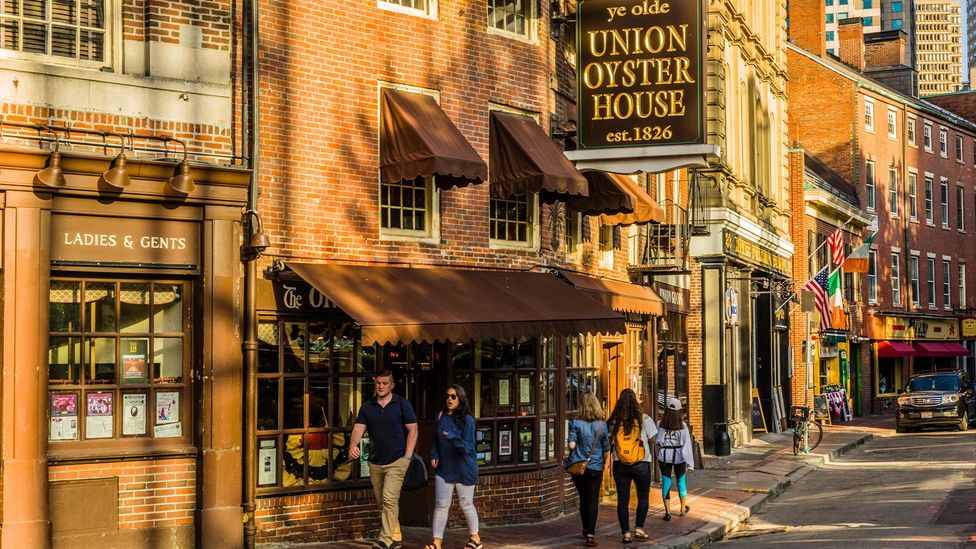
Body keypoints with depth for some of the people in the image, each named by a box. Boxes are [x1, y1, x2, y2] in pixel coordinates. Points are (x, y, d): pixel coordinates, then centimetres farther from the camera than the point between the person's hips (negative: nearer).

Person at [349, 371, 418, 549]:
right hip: (375, 462, 5)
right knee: (381, 502, 12)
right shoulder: (367, 407, 7)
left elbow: (412, 430, -2)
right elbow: (358, 428, -2)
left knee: (390, 499, -17)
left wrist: (407, 457, -10)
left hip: (396, 461, -5)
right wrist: (353, 446, -24)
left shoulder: (402, 404, -2)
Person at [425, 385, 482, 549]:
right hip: (444, 468, 4)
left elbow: (468, 447, -16)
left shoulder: (467, 419, -11)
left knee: (466, 504, 7)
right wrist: (434, 455, 2)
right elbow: (436, 440, 17)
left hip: (463, 469, -4)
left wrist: (454, 439, -32)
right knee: (441, 504, 0)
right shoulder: (441, 416, 4)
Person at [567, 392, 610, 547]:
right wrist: (603, 464, 17)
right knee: (593, 501, 2)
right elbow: (606, 449, 1)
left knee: (583, 499, 18)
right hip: (595, 467, -1)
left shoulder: (576, 423, -9)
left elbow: (571, 445, -13)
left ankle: (587, 529, 32)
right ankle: (590, 534, -7)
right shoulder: (602, 424, -4)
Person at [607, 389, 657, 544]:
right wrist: (652, 456, 14)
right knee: (643, 497, 17)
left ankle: (626, 533, 8)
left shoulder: (614, 420, -2)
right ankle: (639, 528, 13)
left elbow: (608, 442, 0)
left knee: (623, 499, 8)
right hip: (641, 465, -1)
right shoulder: (644, 419, -6)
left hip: (620, 465, 1)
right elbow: (652, 440, -2)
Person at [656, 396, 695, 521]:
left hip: (664, 456, 0)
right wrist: (690, 464, -6)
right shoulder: (682, 426, -11)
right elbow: (687, 445, -10)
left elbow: (658, 442, -6)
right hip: (678, 456, 0)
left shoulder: (661, 425, -10)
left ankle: (667, 512, 2)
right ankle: (683, 508, 32)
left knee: (666, 482, 5)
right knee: (681, 481, 17)